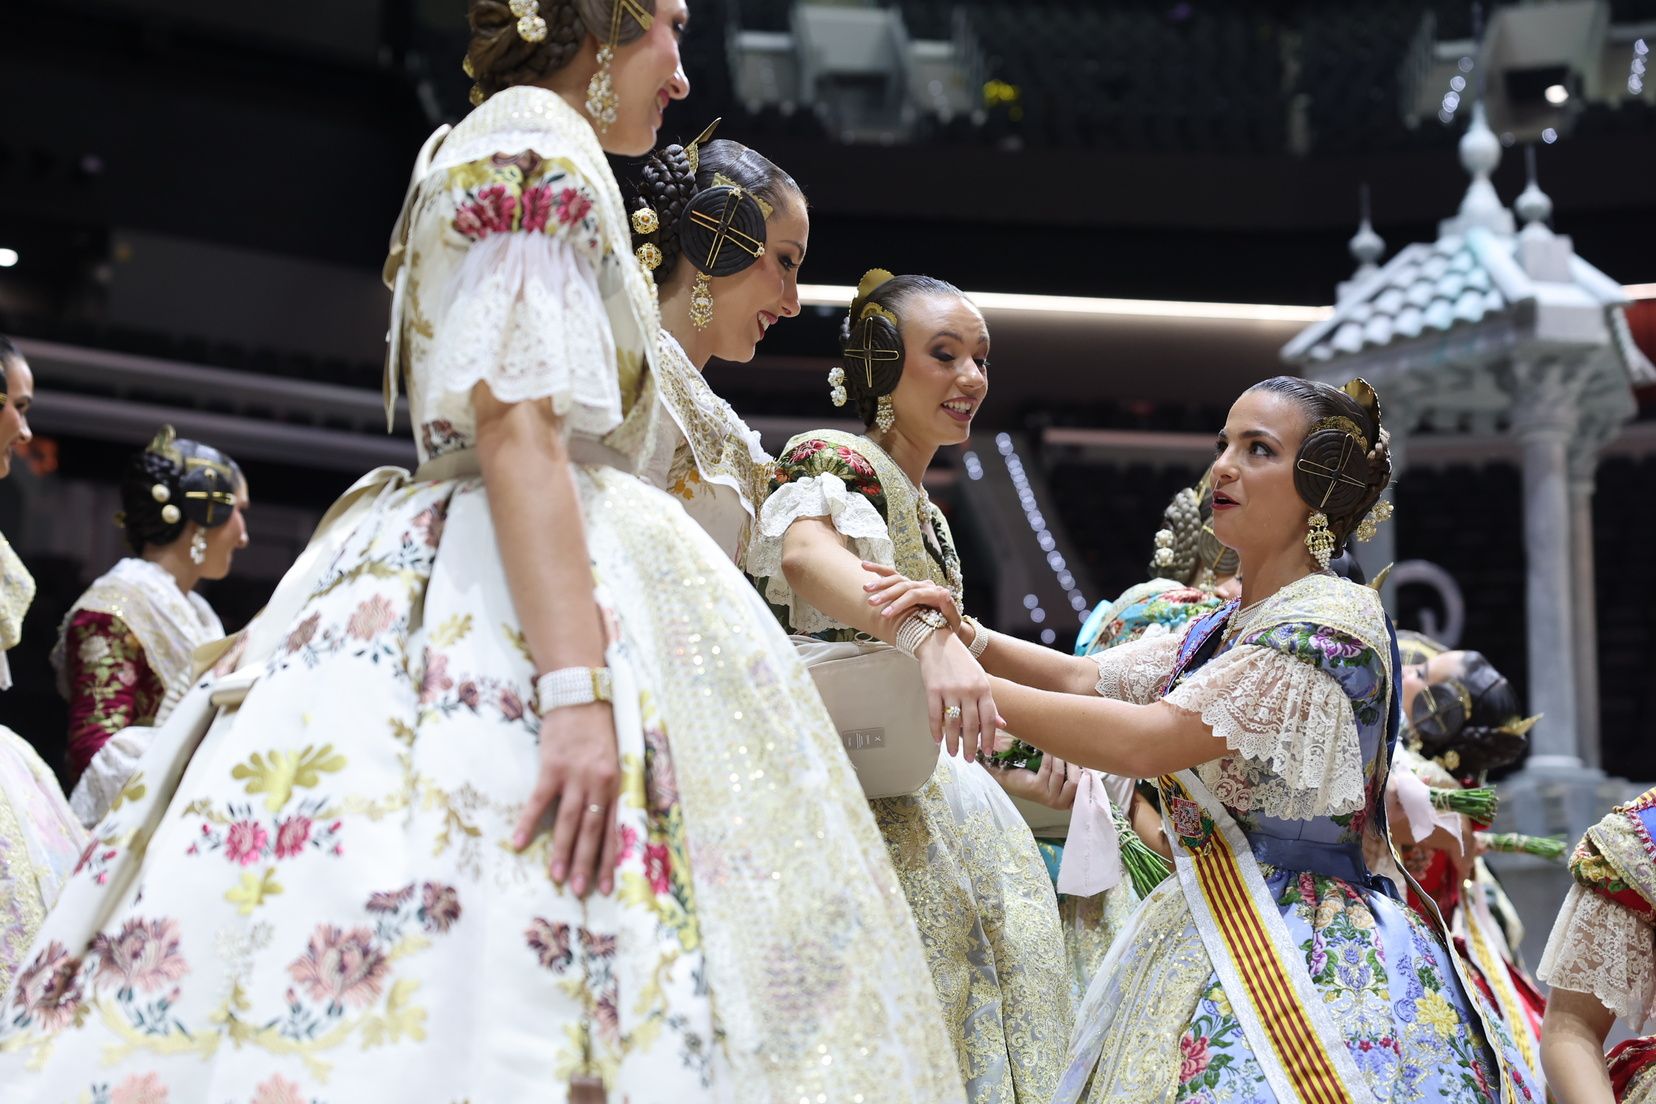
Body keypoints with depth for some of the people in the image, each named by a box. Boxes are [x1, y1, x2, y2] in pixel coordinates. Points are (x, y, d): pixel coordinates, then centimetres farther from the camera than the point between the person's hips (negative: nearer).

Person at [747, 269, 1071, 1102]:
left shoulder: (928, 515, 22)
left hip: (943, 805, 9)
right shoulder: (835, 461, -5)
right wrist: (928, 634, -45)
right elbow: (803, 554, -29)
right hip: (868, 804, -9)